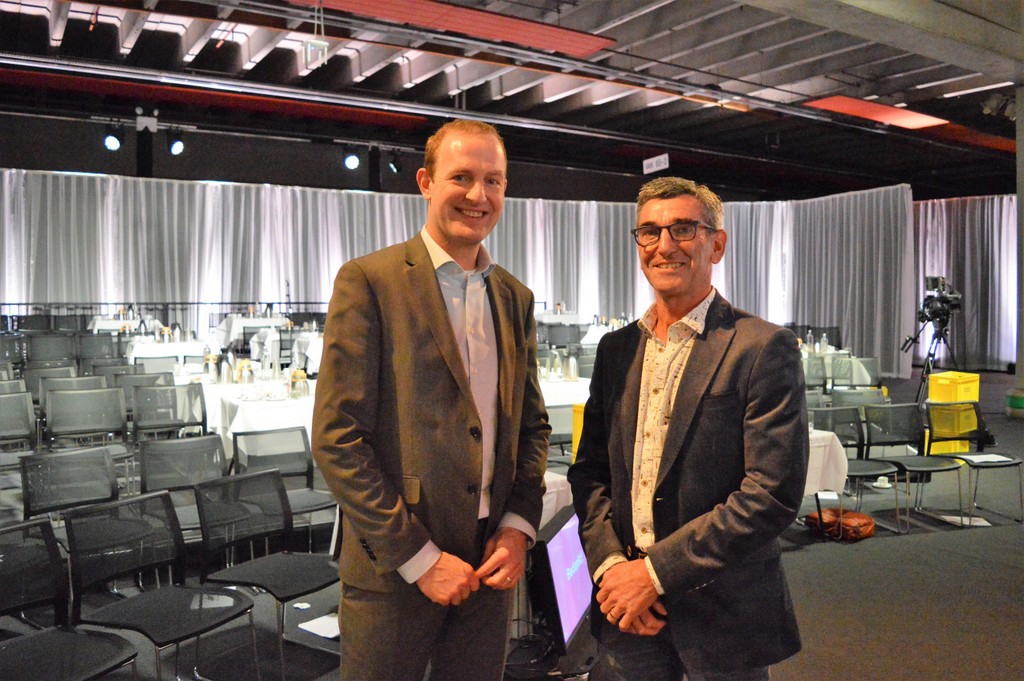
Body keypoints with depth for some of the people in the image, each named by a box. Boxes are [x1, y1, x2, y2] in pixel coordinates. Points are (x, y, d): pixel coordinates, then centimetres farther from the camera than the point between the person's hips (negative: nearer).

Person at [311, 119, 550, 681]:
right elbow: (337, 439, -14)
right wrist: (418, 558, -14)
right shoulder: (369, 282, -10)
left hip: (491, 564, 5)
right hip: (392, 566, -5)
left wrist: (519, 527, -1)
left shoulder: (516, 298, 8)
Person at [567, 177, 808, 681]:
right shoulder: (616, 348, 6)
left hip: (722, 614, -4)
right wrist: (608, 563, -8)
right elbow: (589, 470, 7)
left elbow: (773, 493, -17)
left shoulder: (763, 349, -11)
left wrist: (657, 571, -16)